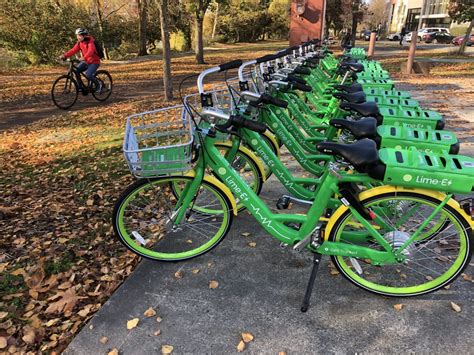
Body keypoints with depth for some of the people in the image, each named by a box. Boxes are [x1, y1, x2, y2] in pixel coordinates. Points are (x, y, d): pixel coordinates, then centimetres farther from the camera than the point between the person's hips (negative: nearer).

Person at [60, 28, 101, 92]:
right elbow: (73, 50, -6)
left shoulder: (90, 42, -19)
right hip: (86, 61, 7)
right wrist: (64, 56, -21)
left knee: (88, 75, -27)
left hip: (94, 62, -7)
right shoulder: (79, 43, 2)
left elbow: (90, 51, -37)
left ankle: (98, 84, -1)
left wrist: (84, 58, -54)